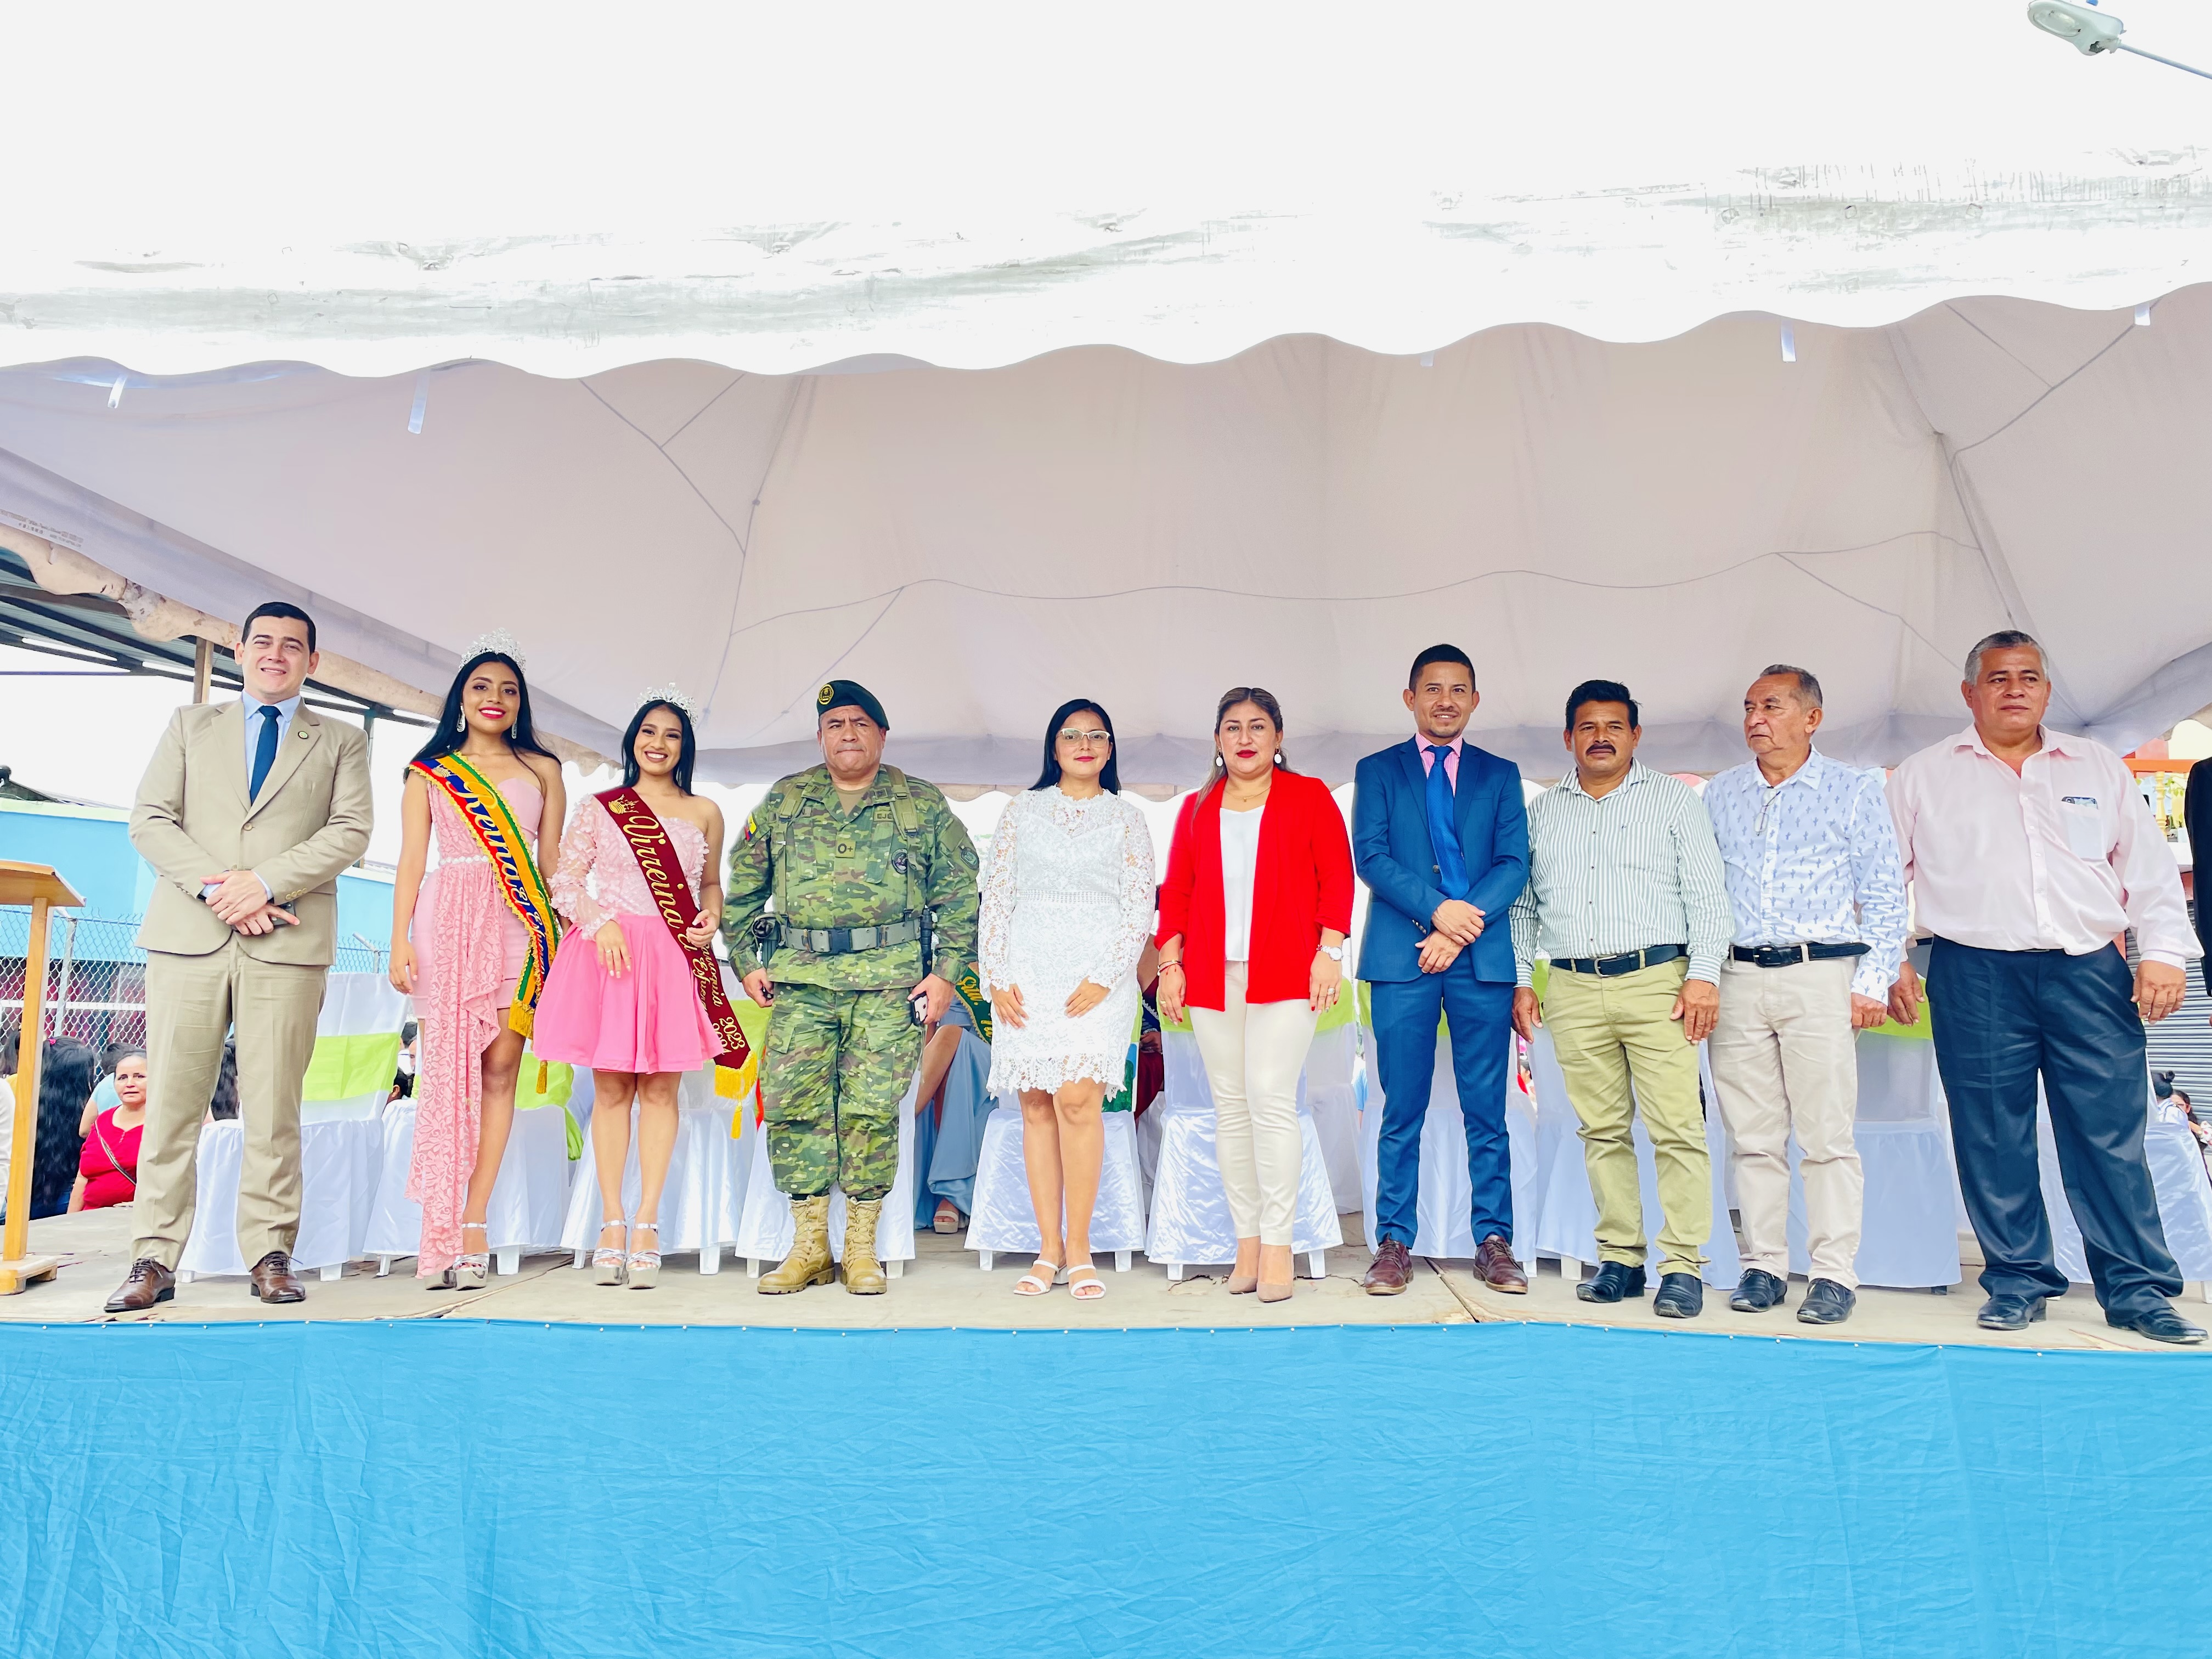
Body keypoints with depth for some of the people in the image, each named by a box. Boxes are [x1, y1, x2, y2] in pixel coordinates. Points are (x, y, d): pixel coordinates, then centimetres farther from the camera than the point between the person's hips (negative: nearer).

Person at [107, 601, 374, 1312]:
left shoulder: (342, 740, 14)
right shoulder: (190, 725, 19)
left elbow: (351, 829, 1)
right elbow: (150, 820, 8)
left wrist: (265, 881, -11)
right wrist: (214, 885, -8)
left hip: (288, 939, -1)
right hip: (188, 933, 2)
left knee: (274, 1107, -1)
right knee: (171, 1100, 1)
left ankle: (270, 1254, 5)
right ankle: (154, 1259, 7)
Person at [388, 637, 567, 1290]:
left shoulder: (541, 769, 15)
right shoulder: (428, 770, 14)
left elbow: (552, 858, 12)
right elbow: (411, 860, 9)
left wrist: (564, 935, 5)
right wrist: (400, 939, -1)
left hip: (518, 921, 0)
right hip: (449, 919, 0)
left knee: (500, 1068, -5)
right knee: (447, 1067, -4)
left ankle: (472, 1224, -2)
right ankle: (446, 1230, -2)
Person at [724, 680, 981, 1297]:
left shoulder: (924, 805, 9)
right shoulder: (783, 801, 14)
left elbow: (960, 892, 7)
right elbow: (742, 887, 17)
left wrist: (947, 971, -1)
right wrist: (746, 961, 9)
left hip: (890, 981, -2)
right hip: (800, 978, 2)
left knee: (872, 1111, -2)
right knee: (793, 1106, -1)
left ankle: (861, 1249, 11)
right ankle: (808, 1247, 12)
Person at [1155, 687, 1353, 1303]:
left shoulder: (1309, 796, 7)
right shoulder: (1196, 809, 15)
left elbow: (1336, 877, 2)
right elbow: (1176, 891, 13)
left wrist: (1329, 950, -7)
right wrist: (1171, 962, 5)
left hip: (1285, 973, -3)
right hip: (1211, 976, 4)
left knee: (1271, 1099, -11)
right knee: (1230, 1106, 4)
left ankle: (1278, 1246, -2)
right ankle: (1247, 1241, 13)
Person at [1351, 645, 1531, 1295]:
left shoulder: (1500, 774, 14)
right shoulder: (1377, 771, 11)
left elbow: (1515, 863, 4)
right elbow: (1371, 856, -1)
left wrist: (1462, 929, -10)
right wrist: (1437, 909, -14)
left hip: (1483, 958, 1)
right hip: (1401, 960, -1)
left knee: (1487, 1111, 4)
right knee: (1402, 1110, 2)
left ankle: (1494, 1243, 13)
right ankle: (1394, 1243, 9)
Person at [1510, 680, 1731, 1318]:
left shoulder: (1673, 800, 7)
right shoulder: (1541, 812, 15)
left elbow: (1707, 895, 2)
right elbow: (1522, 906, 17)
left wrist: (1703, 973, -9)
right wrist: (1520, 980, 8)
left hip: (1657, 980, -3)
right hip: (1573, 990, 3)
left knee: (1677, 1128, -6)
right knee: (1602, 1129, 6)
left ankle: (1682, 1266, 1)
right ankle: (1619, 1258, 14)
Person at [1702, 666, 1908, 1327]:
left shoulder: (1856, 791, 6)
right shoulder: (1720, 795, 14)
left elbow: (1885, 896, 3)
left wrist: (1873, 983, -5)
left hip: (1820, 976, -3)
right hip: (1738, 979, 3)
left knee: (1827, 1134, -3)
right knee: (1753, 1136, 5)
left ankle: (1835, 1274, 5)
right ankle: (1764, 1266, 12)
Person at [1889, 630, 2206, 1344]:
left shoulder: (2099, 768, 15)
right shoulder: (1924, 776, 9)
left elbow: (2150, 870, 13)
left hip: (2090, 972, 2)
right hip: (1976, 977, -1)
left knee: (2111, 1135, 1)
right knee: (1993, 1139, 2)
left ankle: (2136, 1289, 11)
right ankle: (2017, 1282, 13)